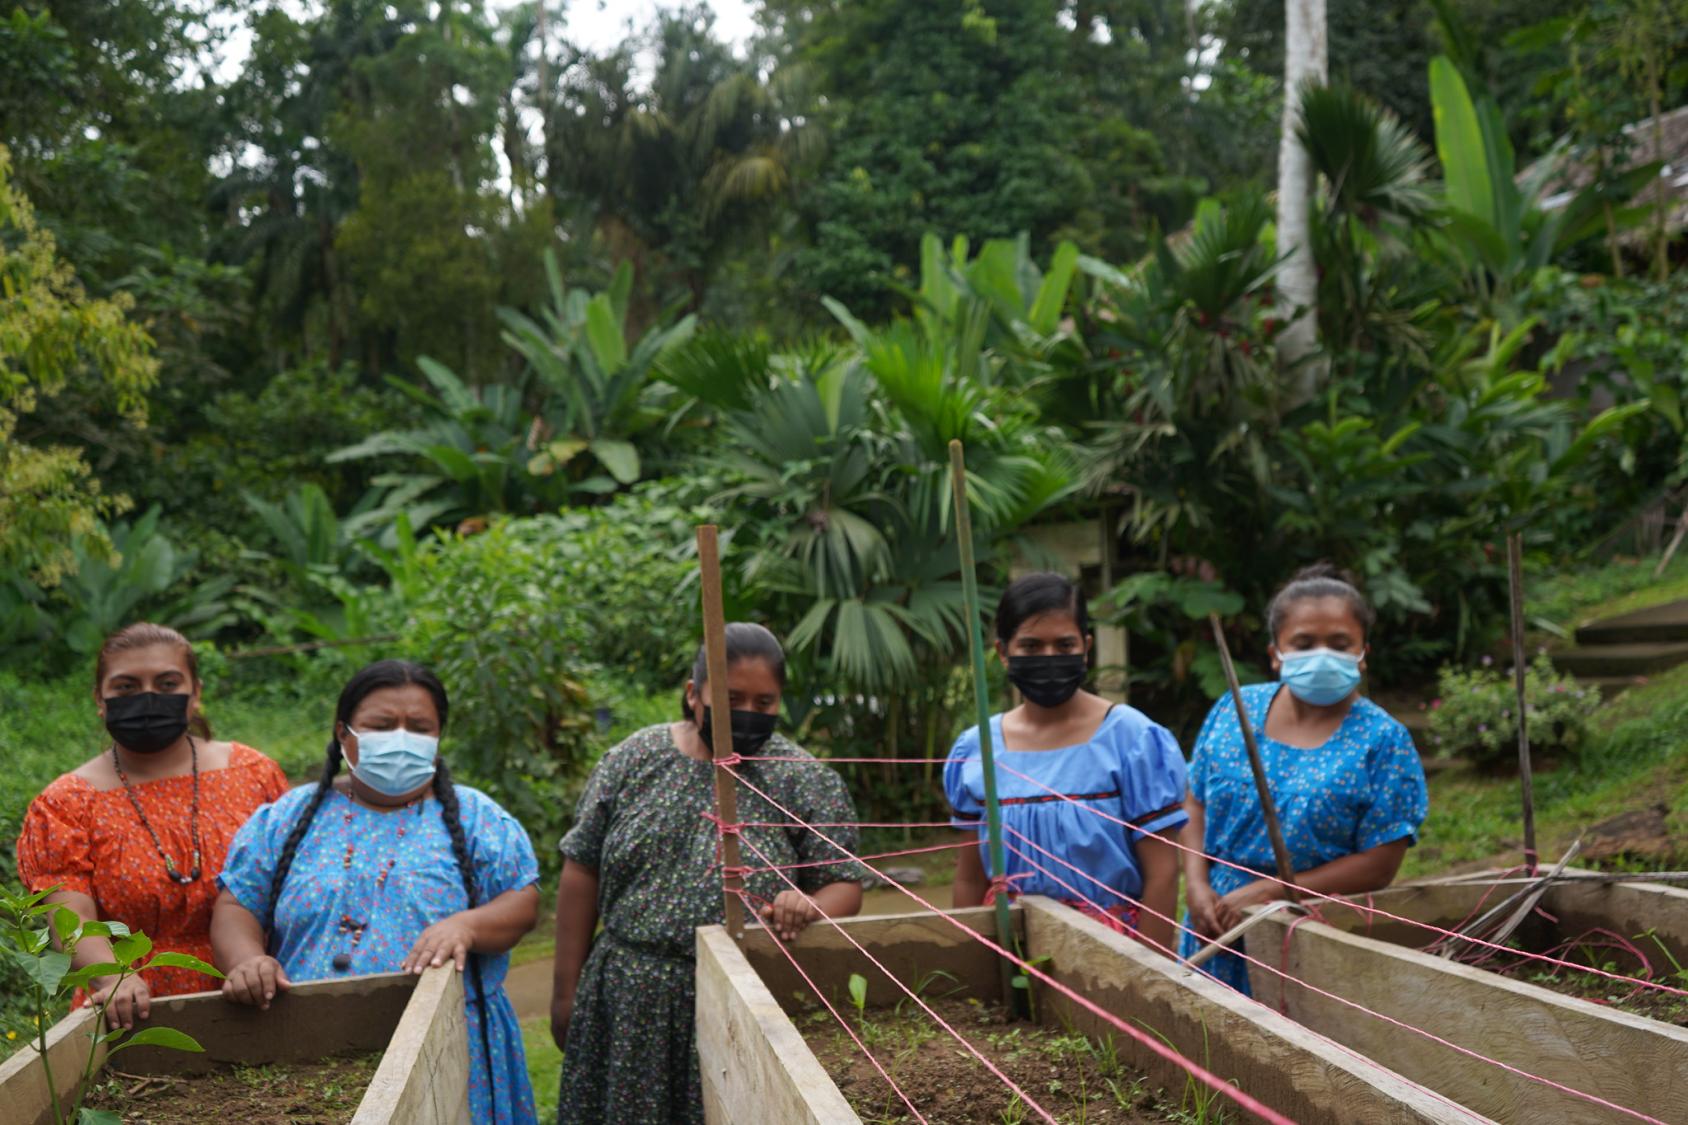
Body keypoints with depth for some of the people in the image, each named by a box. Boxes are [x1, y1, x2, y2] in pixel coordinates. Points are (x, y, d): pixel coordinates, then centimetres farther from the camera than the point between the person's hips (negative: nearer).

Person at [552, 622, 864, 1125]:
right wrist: (567, 992, 4)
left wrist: (809, 908, -23)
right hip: (626, 1005, 2)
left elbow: (844, 886, 0)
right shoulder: (634, 760, 1)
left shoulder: (807, 782, -3)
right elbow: (582, 876, 5)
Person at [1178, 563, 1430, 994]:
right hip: (1216, 926, 3)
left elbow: (1379, 864, -11)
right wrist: (1197, 887, -8)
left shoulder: (1382, 741, -9)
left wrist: (1269, 893, -16)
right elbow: (1196, 805, 9)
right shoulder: (1234, 711, 2)